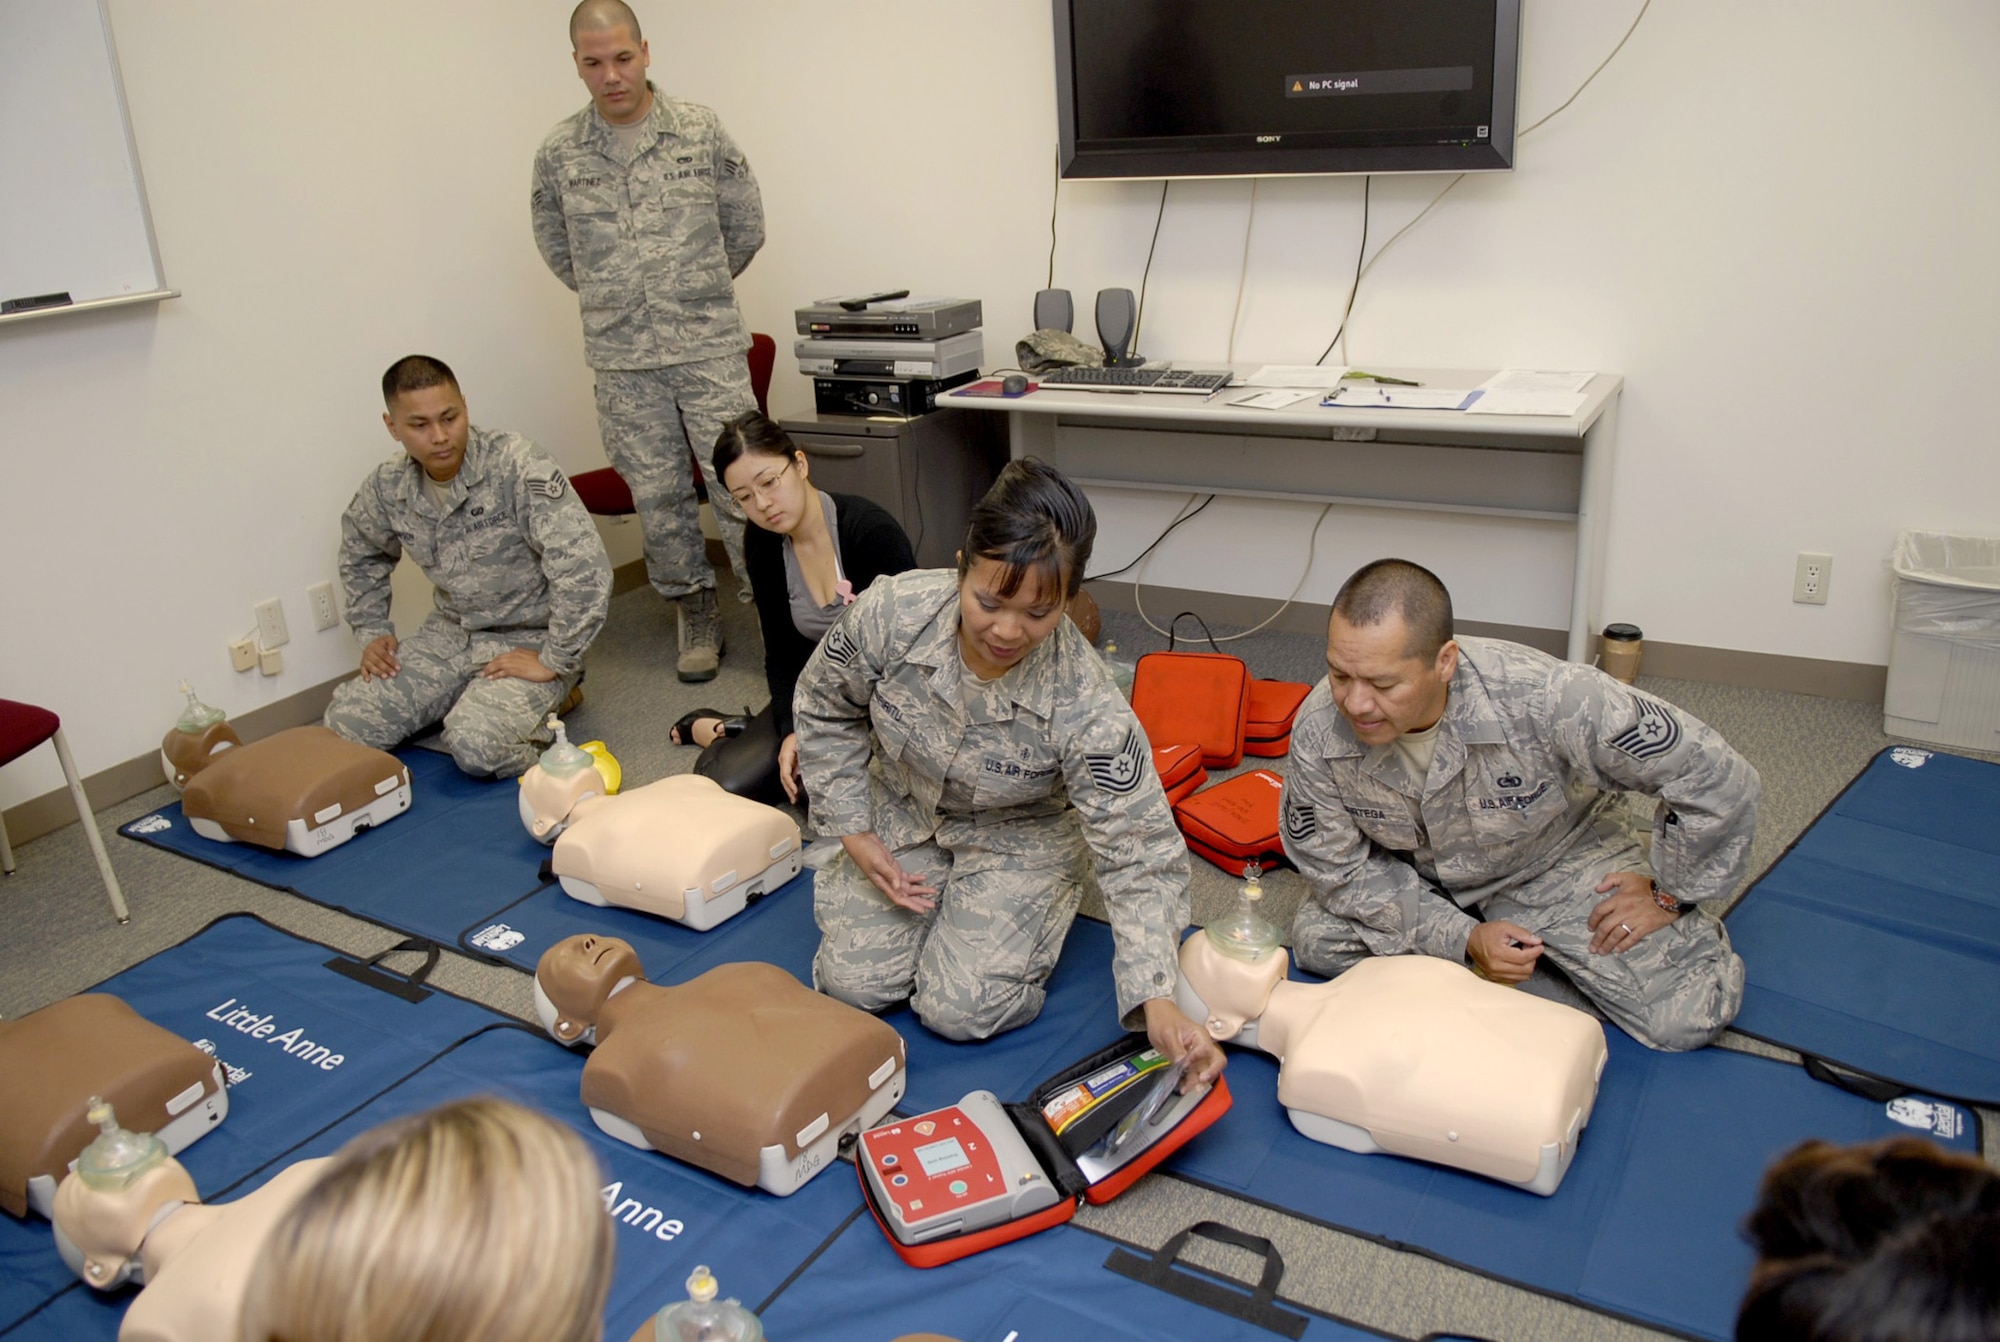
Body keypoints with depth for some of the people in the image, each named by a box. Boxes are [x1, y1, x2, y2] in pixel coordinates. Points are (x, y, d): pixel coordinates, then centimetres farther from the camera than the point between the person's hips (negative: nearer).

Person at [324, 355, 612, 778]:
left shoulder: (517, 467, -22)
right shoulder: (387, 488, -2)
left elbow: (585, 568, -30)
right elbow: (360, 556, 22)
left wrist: (555, 663, -24)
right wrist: (372, 632, 11)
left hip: (529, 641, -6)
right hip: (451, 634, 6)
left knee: (475, 744, -29)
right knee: (346, 721, -7)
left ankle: (545, 700, 2)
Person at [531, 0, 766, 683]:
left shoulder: (700, 130, 0)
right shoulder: (559, 153, 3)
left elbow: (746, 225, 9)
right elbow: (557, 249, 16)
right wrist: (615, 298, 13)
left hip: (709, 346, -2)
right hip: (621, 359, 2)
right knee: (657, 497, 8)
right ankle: (695, 614, 21)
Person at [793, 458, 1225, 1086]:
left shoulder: (1086, 708, -35)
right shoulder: (891, 612, -29)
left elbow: (1139, 857, -29)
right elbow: (824, 710, -7)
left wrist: (1158, 1004, -39)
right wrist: (854, 833, -9)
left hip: (1020, 839, -2)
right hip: (901, 816, 2)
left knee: (962, 1009, -14)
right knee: (854, 982, -9)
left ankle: (1042, 901, 15)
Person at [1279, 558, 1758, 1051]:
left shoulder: (1548, 700, -39)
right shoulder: (1318, 733, -30)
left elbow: (1717, 778, -27)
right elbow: (1337, 867, -15)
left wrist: (1670, 896, -12)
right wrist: (1462, 938, -23)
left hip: (1560, 856, -2)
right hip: (1420, 876, 3)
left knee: (1690, 1016, -16)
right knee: (1315, 939, -16)